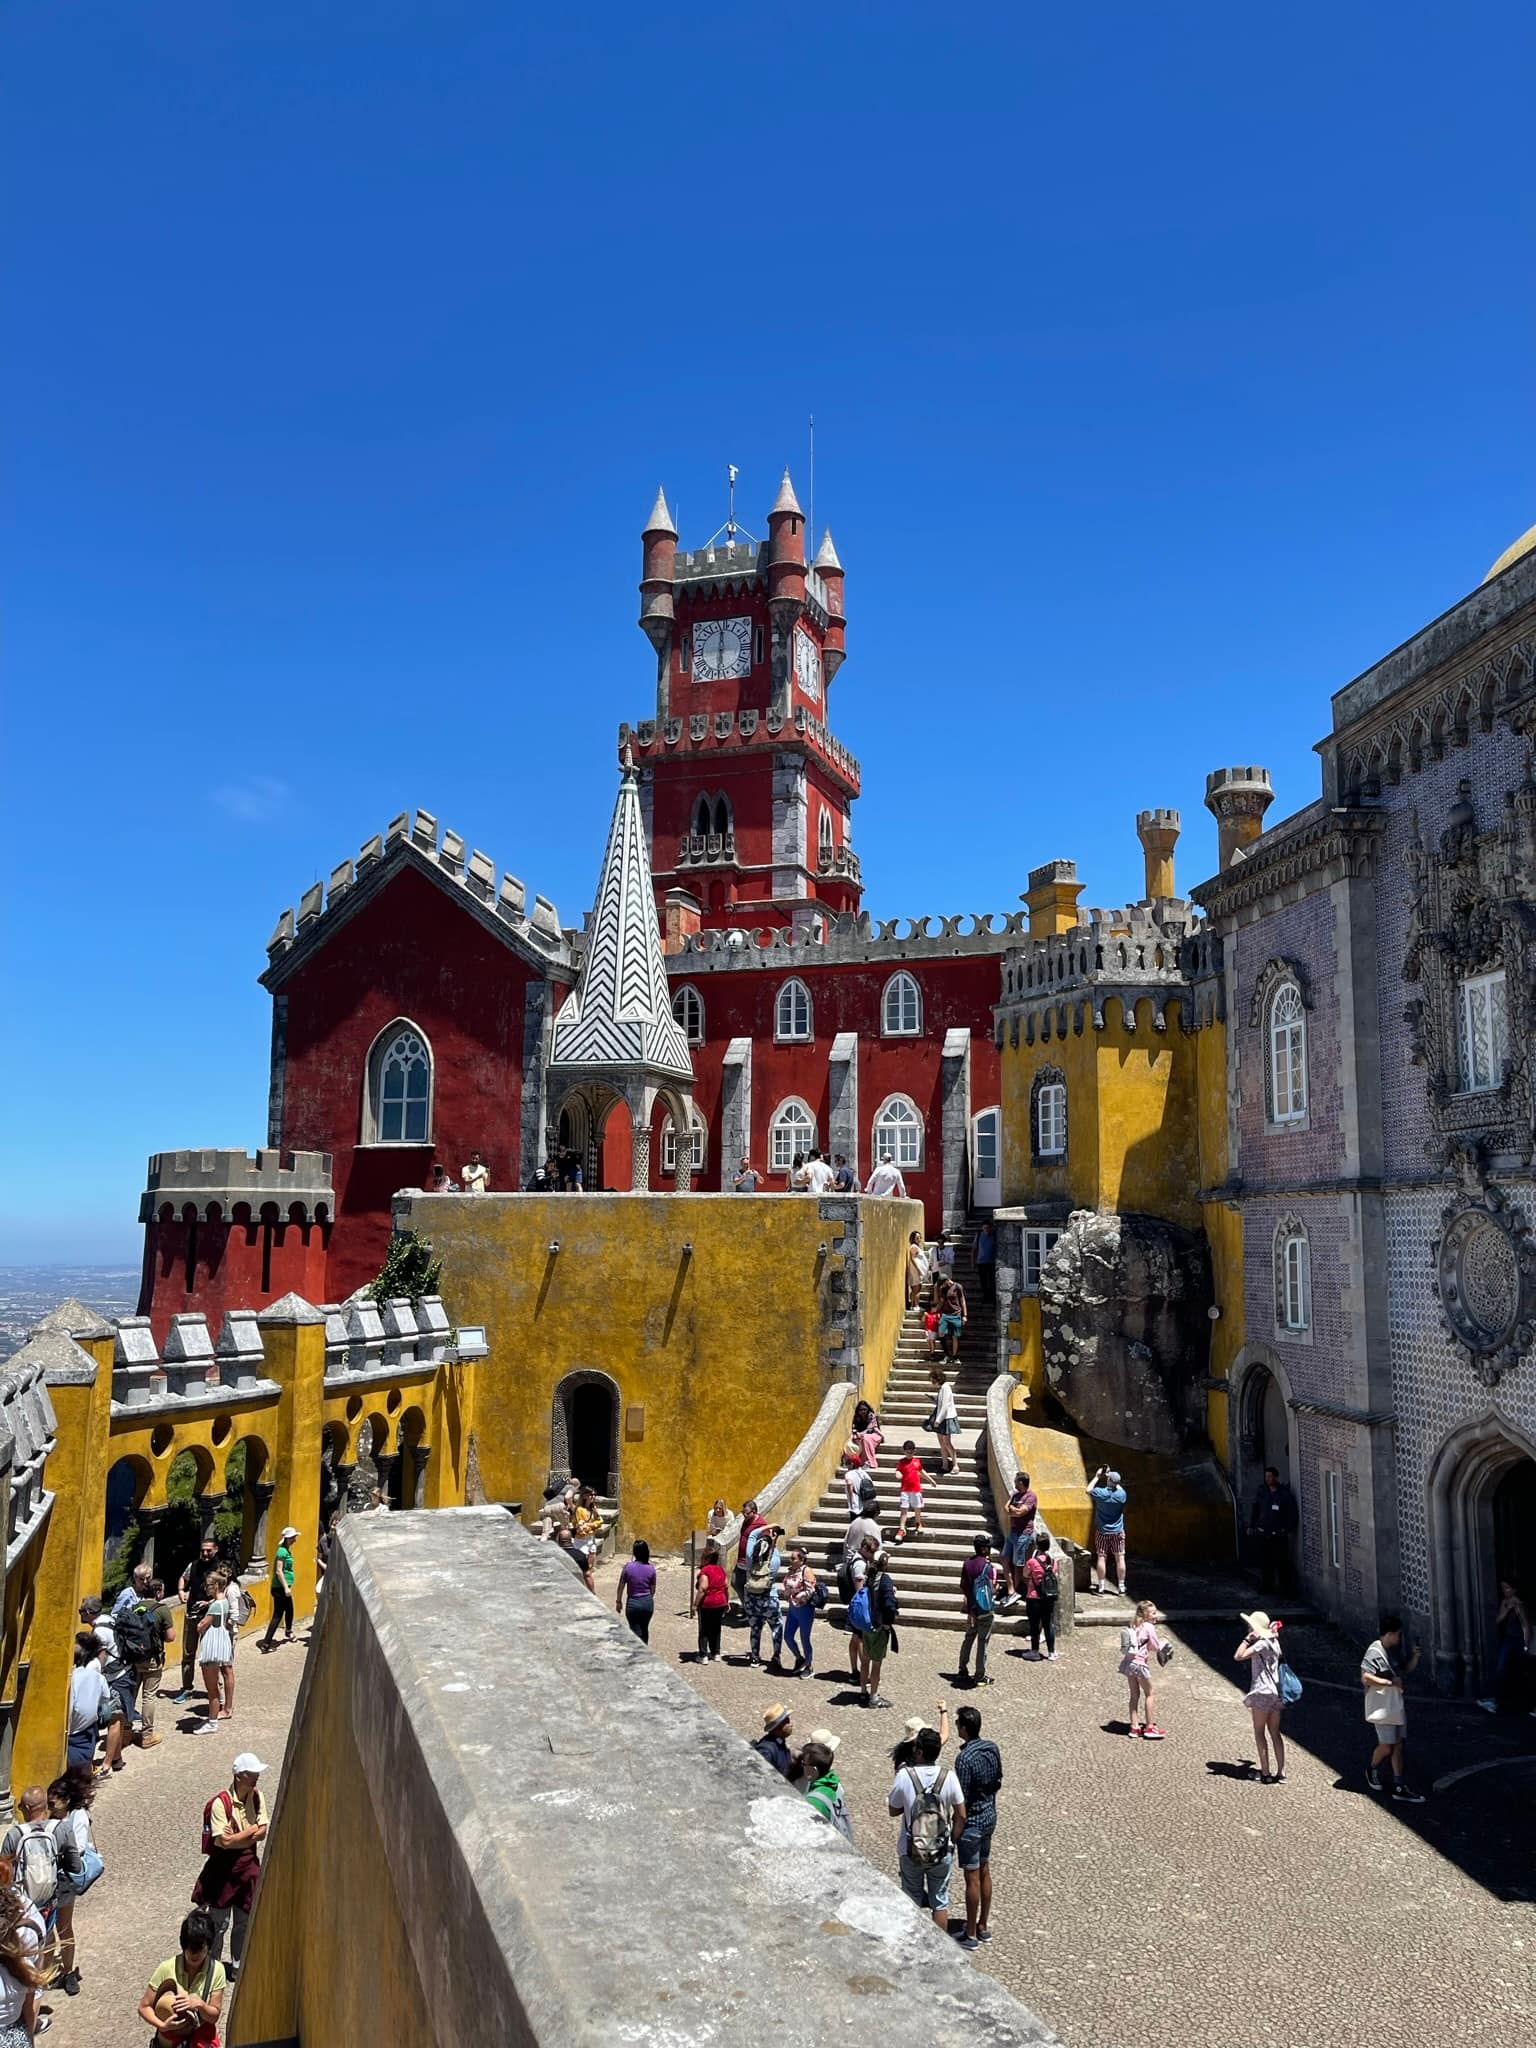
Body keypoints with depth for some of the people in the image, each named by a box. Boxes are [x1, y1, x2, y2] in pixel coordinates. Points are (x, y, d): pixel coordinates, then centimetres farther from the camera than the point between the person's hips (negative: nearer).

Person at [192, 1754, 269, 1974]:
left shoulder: (256, 1797, -4)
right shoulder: (221, 1803, -21)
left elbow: (262, 1833, -7)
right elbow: (224, 1841, -24)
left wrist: (237, 1836, -19)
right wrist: (250, 1831, -14)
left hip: (248, 1865, 5)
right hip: (223, 1868, -5)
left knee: (244, 1921, 16)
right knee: (219, 1923, 7)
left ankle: (238, 1967, 32)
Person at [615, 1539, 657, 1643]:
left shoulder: (628, 1567, -13)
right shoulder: (651, 1568, -6)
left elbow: (621, 1587, -5)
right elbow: (653, 1589, 3)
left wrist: (618, 1601, 9)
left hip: (633, 1603, -3)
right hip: (648, 1602, 3)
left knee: (636, 1631, 8)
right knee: (644, 1629, 22)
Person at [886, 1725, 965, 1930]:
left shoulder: (904, 1776, -18)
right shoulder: (948, 1777, -14)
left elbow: (892, 1810, -4)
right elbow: (961, 1816, -5)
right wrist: (952, 1841, 8)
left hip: (910, 1851, -1)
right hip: (942, 1851, 1)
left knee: (912, 1901, 18)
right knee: (940, 1901, 19)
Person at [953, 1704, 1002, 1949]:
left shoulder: (965, 1758, -27)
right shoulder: (993, 1749, -3)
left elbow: (961, 1798, -22)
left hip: (972, 1821, -8)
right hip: (990, 1816, 8)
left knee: (972, 1877, 4)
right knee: (984, 1872, 19)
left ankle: (970, 1935, 16)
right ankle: (983, 1927, 31)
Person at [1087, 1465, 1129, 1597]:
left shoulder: (1100, 1493, -16)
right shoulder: (1121, 1494, -10)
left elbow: (1088, 1490, 5)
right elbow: (1118, 1487, 16)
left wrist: (1097, 1476, 8)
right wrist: (1110, 1475, 17)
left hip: (1102, 1531, -1)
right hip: (1118, 1532, 1)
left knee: (1101, 1558, 5)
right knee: (1120, 1559, 5)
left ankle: (1101, 1587, 9)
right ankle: (1121, 1588, 8)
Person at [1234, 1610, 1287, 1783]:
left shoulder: (1262, 1644, -18)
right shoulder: (1273, 1642, 8)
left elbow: (1238, 1656, -25)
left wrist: (1247, 1639, -17)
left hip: (1262, 1693, -8)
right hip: (1276, 1692, 8)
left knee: (1259, 1732, 2)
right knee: (1275, 1733, 13)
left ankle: (1266, 1773, 4)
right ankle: (1280, 1772, 14)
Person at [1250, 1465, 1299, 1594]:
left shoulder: (1285, 1493, -7)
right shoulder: (1262, 1492, 5)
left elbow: (1292, 1513, -6)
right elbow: (1256, 1510, 13)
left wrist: (1290, 1529, -12)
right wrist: (1252, 1526, 12)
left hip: (1279, 1535, -4)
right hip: (1262, 1534, 4)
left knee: (1281, 1563, -2)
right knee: (1265, 1562, 9)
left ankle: (1285, 1587, 9)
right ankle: (1266, 1586, 20)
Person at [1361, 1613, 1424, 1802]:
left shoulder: (1397, 1649, 7)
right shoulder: (1375, 1652, -20)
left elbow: (1406, 1669, 20)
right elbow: (1365, 1678, -25)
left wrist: (1414, 1657, 0)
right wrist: (1390, 1682, -23)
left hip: (1397, 1705, 8)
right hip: (1381, 1707, -8)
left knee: (1399, 1744, 8)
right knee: (1386, 1746, -1)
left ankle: (1399, 1786, 13)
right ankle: (1372, 1770, 27)